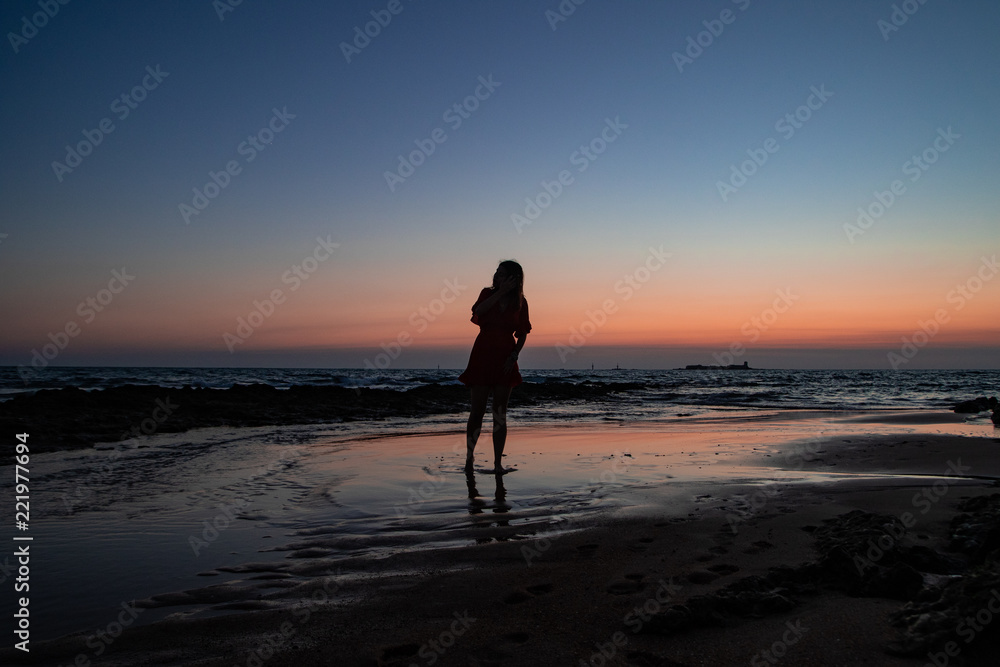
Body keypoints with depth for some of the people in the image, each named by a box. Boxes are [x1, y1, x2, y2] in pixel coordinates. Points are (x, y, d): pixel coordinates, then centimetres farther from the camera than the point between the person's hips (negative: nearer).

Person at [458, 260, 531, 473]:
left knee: (500, 412, 1)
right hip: (482, 357, 0)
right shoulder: (488, 293, 5)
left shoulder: (520, 302, 4)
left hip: (505, 360, 0)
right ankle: (469, 458, 12)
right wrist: (501, 292, -16)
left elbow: (523, 334, 5)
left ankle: (498, 462, 6)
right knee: (477, 410, -1)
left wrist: (514, 355, -9)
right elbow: (478, 310, -15)